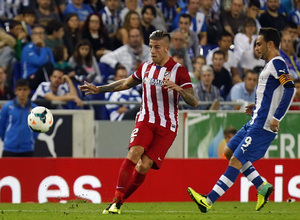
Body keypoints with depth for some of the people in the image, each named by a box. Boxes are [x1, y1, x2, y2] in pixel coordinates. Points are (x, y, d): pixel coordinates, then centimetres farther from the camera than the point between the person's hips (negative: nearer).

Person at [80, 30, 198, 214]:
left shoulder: (178, 70, -4)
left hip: (167, 126, -3)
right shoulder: (146, 67, 11)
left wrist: (178, 88, -29)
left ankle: (119, 201, 2)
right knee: (134, 154, -23)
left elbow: (194, 102, -11)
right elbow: (126, 83, 29)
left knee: (144, 166, -13)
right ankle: (117, 200, -21)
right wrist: (99, 89, 24)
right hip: (145, 120, 3)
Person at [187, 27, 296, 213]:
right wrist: (257, 107, 20)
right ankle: (262, 187, 14)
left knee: (236, 161, -11)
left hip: (262, 126, -11)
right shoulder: (272, 65, 19)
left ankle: (209, 201, -13)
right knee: (230, 152, 16)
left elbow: (290, 89, -24)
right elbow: (274, 95, 28)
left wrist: (276, 118, -28)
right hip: (255, 123, 11)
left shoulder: (277, 63, -12)